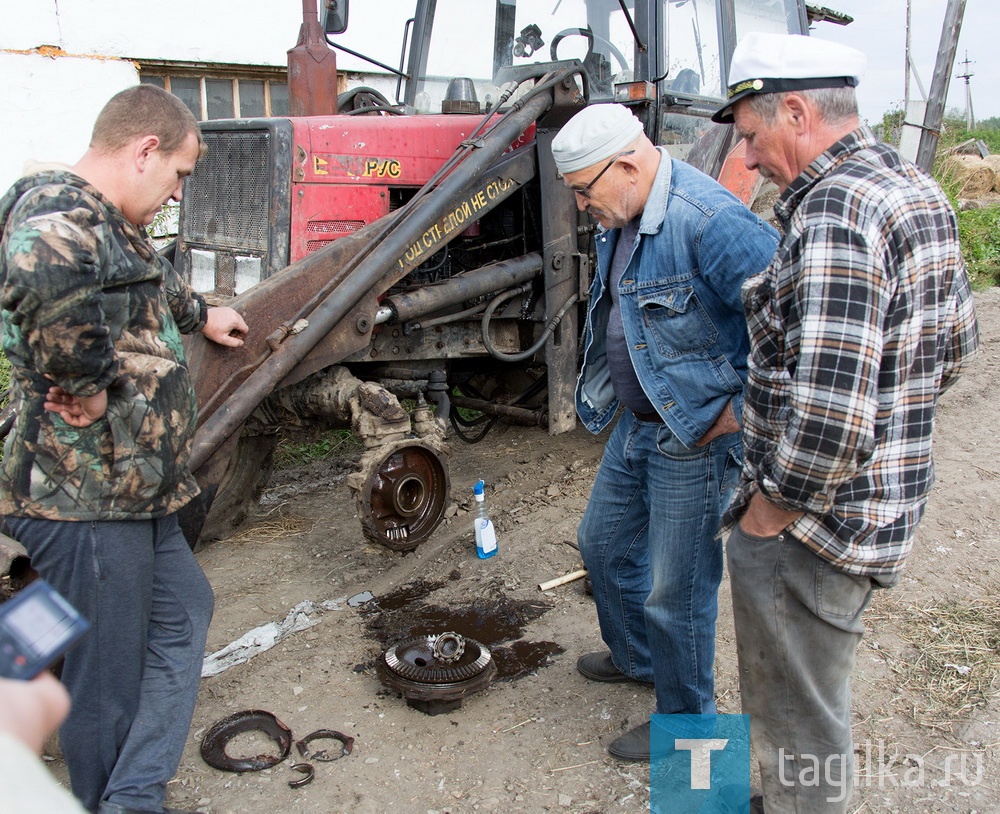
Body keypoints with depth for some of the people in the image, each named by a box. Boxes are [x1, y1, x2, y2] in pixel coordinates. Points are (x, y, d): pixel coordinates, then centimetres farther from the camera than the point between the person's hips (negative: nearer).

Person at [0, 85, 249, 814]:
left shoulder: (111, 225, 16)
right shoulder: (60, 210, -17)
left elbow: (150, 279, 40)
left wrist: (201, 314, 55)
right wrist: (86, 384, -31)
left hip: (129, 487, 11)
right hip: (85, 497, -11)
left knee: (183, 611, 21)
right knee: (108, 683, 4)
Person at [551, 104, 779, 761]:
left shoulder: (708, 220, -25)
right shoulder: (620, 220, 6)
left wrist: (739, 410, -21)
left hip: (694, 439, -9)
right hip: (636, 424, 10)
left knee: (676, 591, 3)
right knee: (605, 542, 23)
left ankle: (686, 723, 28)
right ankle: (635, 656, 49)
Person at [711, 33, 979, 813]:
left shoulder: (836, 210, -25)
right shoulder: (915, 189, 7)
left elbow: (830, 409, -33)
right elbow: (956, 342, 18)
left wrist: (774, 507, -18)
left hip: (811, 522, -10)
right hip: (887, 501, 10)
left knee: (795, 722, 11)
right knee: (817, 698, 29)